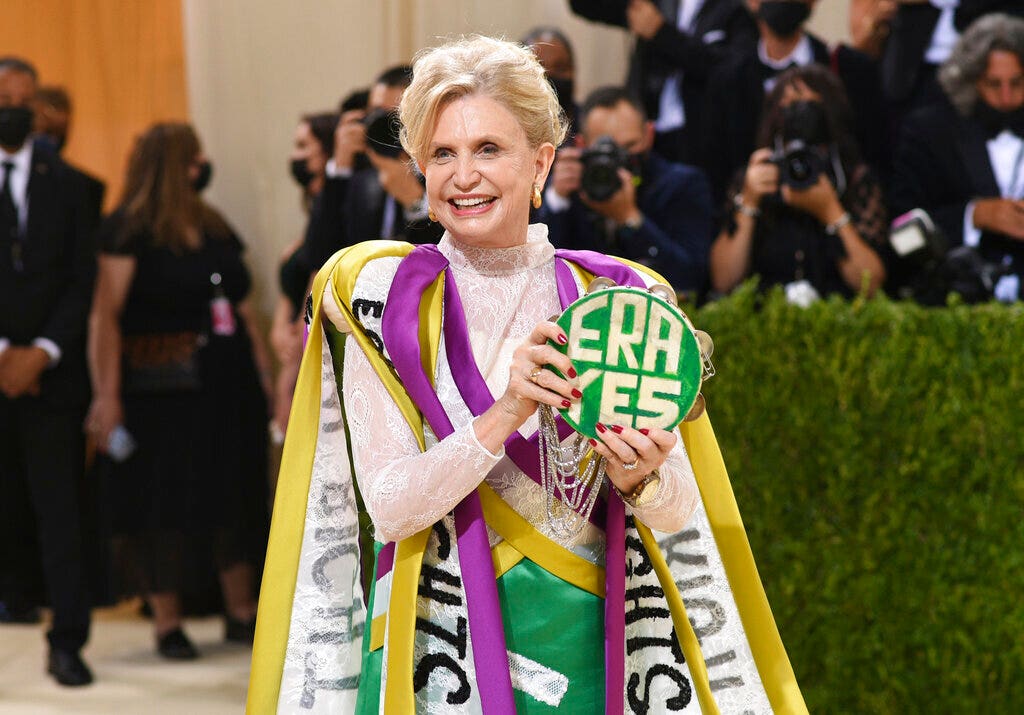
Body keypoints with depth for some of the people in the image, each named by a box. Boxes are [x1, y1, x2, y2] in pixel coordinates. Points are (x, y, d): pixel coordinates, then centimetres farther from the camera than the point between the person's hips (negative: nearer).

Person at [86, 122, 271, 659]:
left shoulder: (214, 228, 14)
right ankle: (167, 623, 8)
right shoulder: (128, 231, -7)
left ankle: (242, 612, 19)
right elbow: (105, 315, -14)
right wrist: (107, 394, -22)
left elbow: (241, 307, 16)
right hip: (160, 389, -6)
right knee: (161, 499, 0)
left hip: (226, 383, 6)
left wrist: (264, 371, 7)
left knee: (235, 493, 9)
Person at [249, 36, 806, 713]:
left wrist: (640, 479, -21)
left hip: (596, 649, 2)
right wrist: (506, 415, -25)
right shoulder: (384, 297, -3)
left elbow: (680, 512, 0)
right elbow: (388, 507, -12)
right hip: (446, 649, -1)